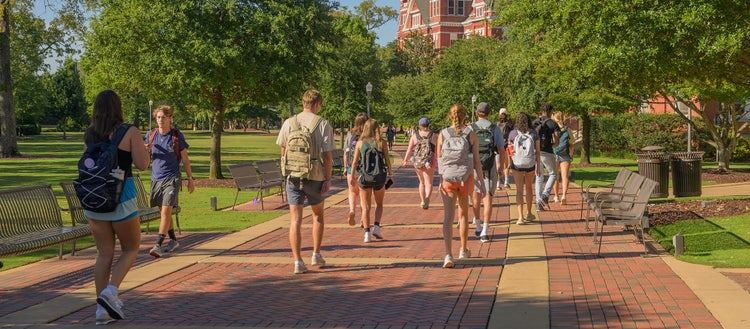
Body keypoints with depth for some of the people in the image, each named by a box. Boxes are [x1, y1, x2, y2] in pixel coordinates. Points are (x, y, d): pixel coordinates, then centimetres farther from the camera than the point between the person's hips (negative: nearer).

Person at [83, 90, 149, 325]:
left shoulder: (90, 134, 6)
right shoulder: (129, 132, -7)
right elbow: (142, 164, -7)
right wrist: (141, 145, 10)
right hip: (121, 198, -4)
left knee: (104, 254, 10)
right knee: (131, 249, 13)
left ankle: (103, 309, 10)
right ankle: (110, 291, -7)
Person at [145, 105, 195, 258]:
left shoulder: (177, 136, -4)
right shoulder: (150, 135, 5)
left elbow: (185, 159, 3)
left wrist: (190, 179, 3)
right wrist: (146, 150, -11)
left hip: (172, 178, -5)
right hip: (156, 179, 5)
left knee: (166, 211, -13)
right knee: (163, 212, 13)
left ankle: (158, 245, -17)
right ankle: (173, 241, 28)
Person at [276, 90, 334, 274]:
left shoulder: (289, 123, 3)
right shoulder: (323, 124, -4)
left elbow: (283, 151, 11)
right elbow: (327, 155, -7)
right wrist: (328, 180, -2)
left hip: (293, 176, 1)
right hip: (315, 176, -1)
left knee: (295, 220, 1)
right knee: (318, 215, 21)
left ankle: (298, 262, -4)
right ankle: (316, 254, 23)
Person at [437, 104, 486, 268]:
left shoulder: (442, 134, 0)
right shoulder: (471, 134, -2)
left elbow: (439, 159, 6)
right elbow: (476, 161, -4)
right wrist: (481, 182, -1)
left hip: (448, 178, -1)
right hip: (466, 177, 1)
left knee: (448, 217, -6)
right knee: (463, 214, 20)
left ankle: (448, 255, -21)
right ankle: (464, 250, 36)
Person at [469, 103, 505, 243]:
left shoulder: (470, 129, -4)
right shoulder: (496, 129, -1)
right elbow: (502, 151, 1)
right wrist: (501, 167, 14)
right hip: (490, 168, 0)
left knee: (476, 197, 19)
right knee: (487, 199, 0)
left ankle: (478, 227, 27)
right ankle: (484, 232, -9)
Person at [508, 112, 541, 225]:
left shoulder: (513, 133, -3)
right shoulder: (534, 134, -1)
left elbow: (509, 151, 3)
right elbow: (537, 151, 0)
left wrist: (510, 164, 16)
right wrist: (538, 166, 6)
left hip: (517, 164, -1)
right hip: (530, 164, 2)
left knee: (519, 190, -2)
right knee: (529, 188, 20)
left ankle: (520, 217, -11)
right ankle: (528, 213, 33)